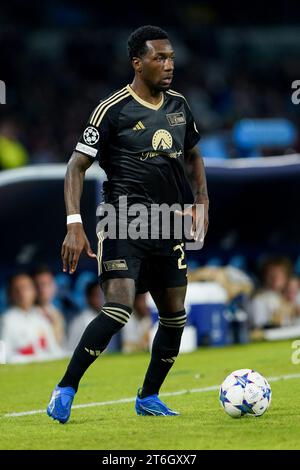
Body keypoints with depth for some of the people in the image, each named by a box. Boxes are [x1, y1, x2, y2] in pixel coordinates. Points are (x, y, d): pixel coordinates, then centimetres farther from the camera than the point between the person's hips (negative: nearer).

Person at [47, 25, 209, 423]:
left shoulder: (178, 105, 10)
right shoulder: (113, 109, -9)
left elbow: (193, 155, 27)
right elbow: (77, 166, -9)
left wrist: (201, 202, 13)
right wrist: (74, 225, -18)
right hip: (124, 223, -7)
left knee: (175, 316, 8)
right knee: (119, 309, -21)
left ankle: (148, 398, 25)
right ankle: (65, 391, -10)